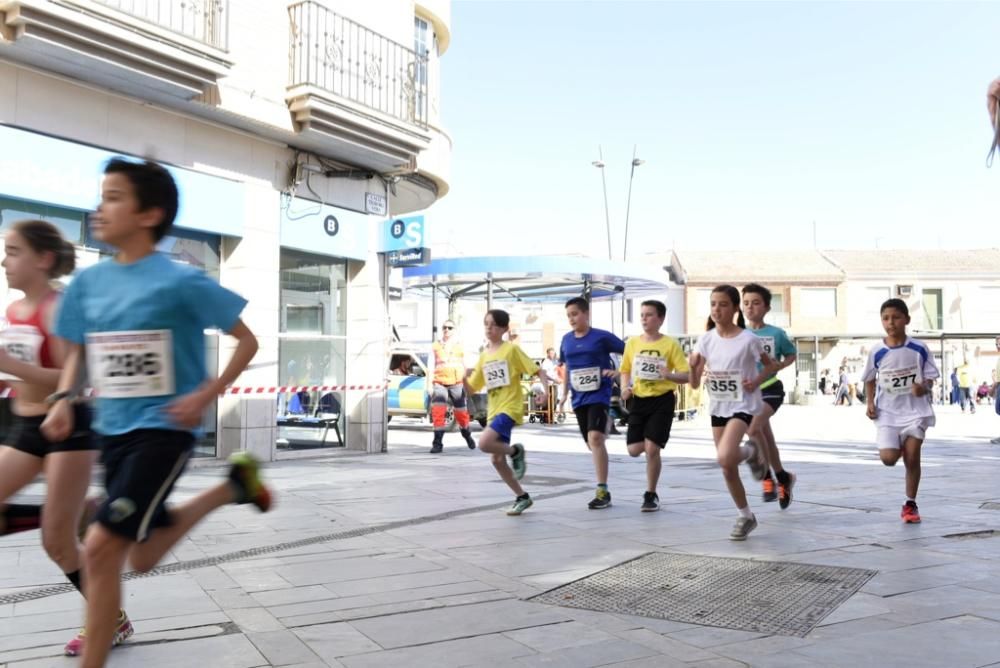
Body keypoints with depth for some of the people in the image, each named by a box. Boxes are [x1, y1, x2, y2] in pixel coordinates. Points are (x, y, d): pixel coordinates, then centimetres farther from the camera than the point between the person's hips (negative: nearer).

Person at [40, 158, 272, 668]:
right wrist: (63, 399, -2)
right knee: (141, 558, 18)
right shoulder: (88, 282, 2)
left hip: (163, 429, -7)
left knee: (100, 548, -16)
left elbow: (247, 341, -8)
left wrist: (206, 395, -16)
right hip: (112, 431, 7)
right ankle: (232, 487, 36)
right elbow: (76, 351, 15)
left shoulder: (180, 281, -15)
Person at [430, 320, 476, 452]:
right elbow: (434, 365, 14)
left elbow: (464, 366, 13)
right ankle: (437, 442, -11)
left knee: (461, 413, 10)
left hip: (456, 383, 0)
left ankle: (467, 436, 36)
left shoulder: (459, 346, 8)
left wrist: (466, 384, 10)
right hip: (440, 382, 0)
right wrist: (430, 384, 9)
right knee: (437, 412, -14)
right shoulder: (436, 346, 9)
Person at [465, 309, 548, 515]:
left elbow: (537, 370, -6)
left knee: (484, 443, -27)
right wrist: (463, 377, -6)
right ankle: (522, 497, 20)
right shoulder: (484, 356, 13)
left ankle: (515, 451, 1)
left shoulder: (511, 349, -5)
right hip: (493, 411, 7)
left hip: (510, 408, -7)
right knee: (497, 460, 7)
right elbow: (473, 388, 14)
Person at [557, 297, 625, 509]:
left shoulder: (602, 337, -6)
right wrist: (564, 394, 18)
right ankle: (603, 479, 28)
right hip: (579, 398, 6)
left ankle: (603, 491, -17)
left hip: (599, 395, -6)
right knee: (593, 443, 12)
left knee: (595, 438, -21)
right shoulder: (566, 340, 9)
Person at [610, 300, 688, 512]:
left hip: (662, 400, -4)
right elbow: (625, 371, 14)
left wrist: (669, 375, -26)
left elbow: (686, 375, -6)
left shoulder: (670, 344, -6)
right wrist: (625, 387, -6)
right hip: (639, 400, 4)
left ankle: (651, 495, 8)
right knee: (634, 449, -1)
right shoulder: (632, 342, 4)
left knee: (651, 448, -10)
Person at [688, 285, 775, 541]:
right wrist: (694, 367, -20)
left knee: (724, 458, -27)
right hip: (718, 408, 5)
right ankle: (746, 516, 29)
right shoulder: (705, 340, -1)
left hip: (743, 405, -5)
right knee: (728, 469, 10)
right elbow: (695, 385, 1)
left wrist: (756, 381, -13)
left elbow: (769, 365, 5)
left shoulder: (748, 340, -12)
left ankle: (751, 453, 7)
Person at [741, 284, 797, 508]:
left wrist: (780, 365, -11)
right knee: (767, 439, 13)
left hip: (770, 389, -4)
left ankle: (768, 478, -8)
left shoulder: (776, 334, -6)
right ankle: (782, 477, 35)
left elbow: (791, 355, 7)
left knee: (752, 428, -25)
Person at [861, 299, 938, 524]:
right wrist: (870, 403, -2)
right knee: (888, 458, -13)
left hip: (915, 411, 0)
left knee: (912, 459, 0)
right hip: (887, 413, 1)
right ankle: (899, 447, 26)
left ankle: (910, 505, 17)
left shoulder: (919, 349, -6)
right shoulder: (876, 352, -4)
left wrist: (924, 387, -22)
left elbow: (930, 378, 0)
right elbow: (870, 380, 10)